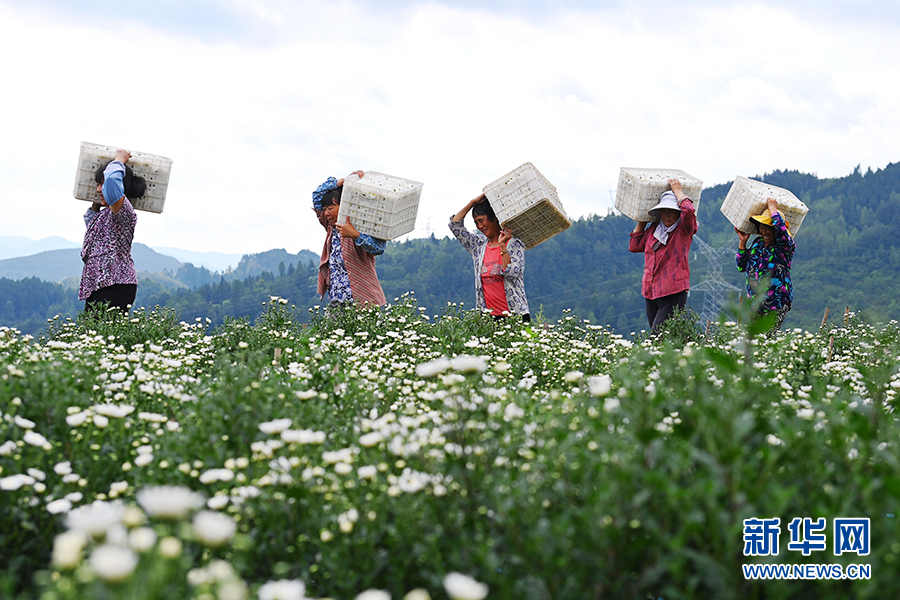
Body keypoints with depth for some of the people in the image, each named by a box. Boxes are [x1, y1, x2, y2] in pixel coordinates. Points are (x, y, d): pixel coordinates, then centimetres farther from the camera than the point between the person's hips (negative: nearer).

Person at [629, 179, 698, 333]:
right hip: (650, 293, 7)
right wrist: (642, 221, 19)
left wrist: (677, 190, -5)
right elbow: (634, 246, 19)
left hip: (673, 293, -7)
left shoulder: (683, 230, -3)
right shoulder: (653, 230, 15)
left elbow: (689, 211, -21)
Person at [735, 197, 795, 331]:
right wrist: (742, 241, 8)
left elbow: (781, 229, -30)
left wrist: (772, 208, -16)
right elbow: (741, 267, 17)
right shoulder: (758, 243, 11)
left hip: (776, 306, -6)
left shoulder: (785, 246, -7)